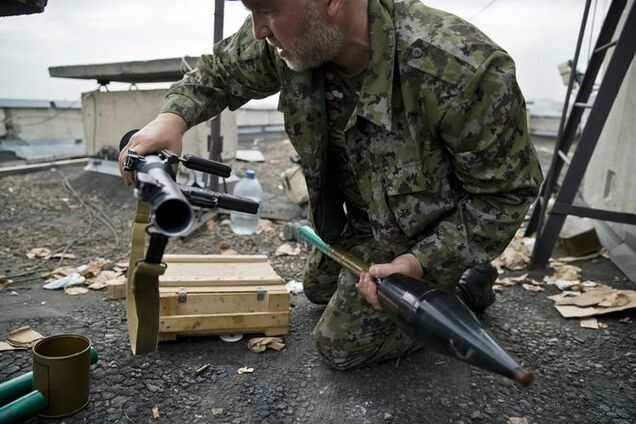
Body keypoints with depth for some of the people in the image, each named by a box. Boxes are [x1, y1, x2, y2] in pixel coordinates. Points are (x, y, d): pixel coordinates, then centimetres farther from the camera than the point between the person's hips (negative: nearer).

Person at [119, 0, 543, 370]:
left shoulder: (464, 71, -39)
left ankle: (462, 290, 16)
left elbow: (506, 191, -24)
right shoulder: (284, 38, -22)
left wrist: (420, 262, -32)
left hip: (424, 235, -6)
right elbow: (220, 72, -2)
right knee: (320, 289, 29)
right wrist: (174, 116, -21)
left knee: (340, 344, 2)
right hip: (358, 217, 7)